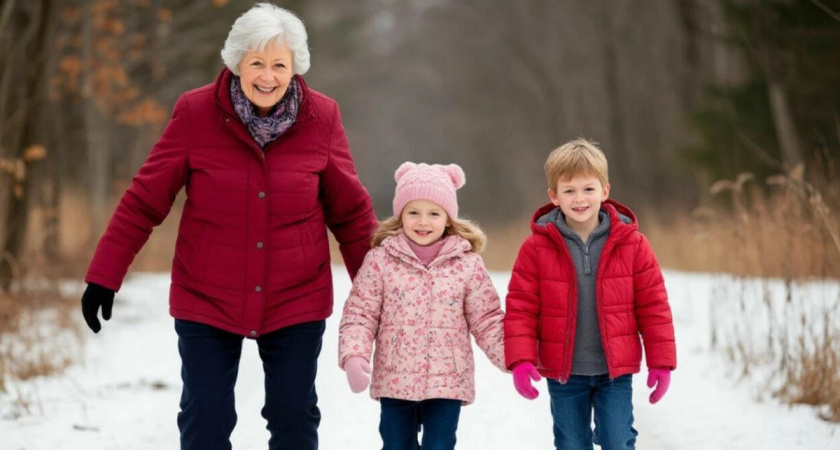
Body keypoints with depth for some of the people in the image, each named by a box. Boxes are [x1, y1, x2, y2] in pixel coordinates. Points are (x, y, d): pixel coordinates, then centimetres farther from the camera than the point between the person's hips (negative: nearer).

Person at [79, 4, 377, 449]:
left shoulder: (321, 117, -6)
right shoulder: (194, 113, -10)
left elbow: (350, 212, 3)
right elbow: (144, 200, -5)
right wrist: (103, 277, -5)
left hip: (296, 301, 1)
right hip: (205, 300, -1)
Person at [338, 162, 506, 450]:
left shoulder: (467, 264, -2)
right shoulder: (380, 260, -4)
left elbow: (487, 321, 2)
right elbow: (360, 315, -3)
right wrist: (353, 356, -18)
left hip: (448, 383, 0)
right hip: (395, 381, 1)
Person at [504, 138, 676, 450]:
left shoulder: (632, 244, -4)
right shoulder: (536, 248, -6)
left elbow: (653, 306, 0)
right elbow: (521, 308, -5)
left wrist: (661, 361, -1)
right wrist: (521, 360, -15)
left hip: (615, 371, 0)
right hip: (563, 373, 1)